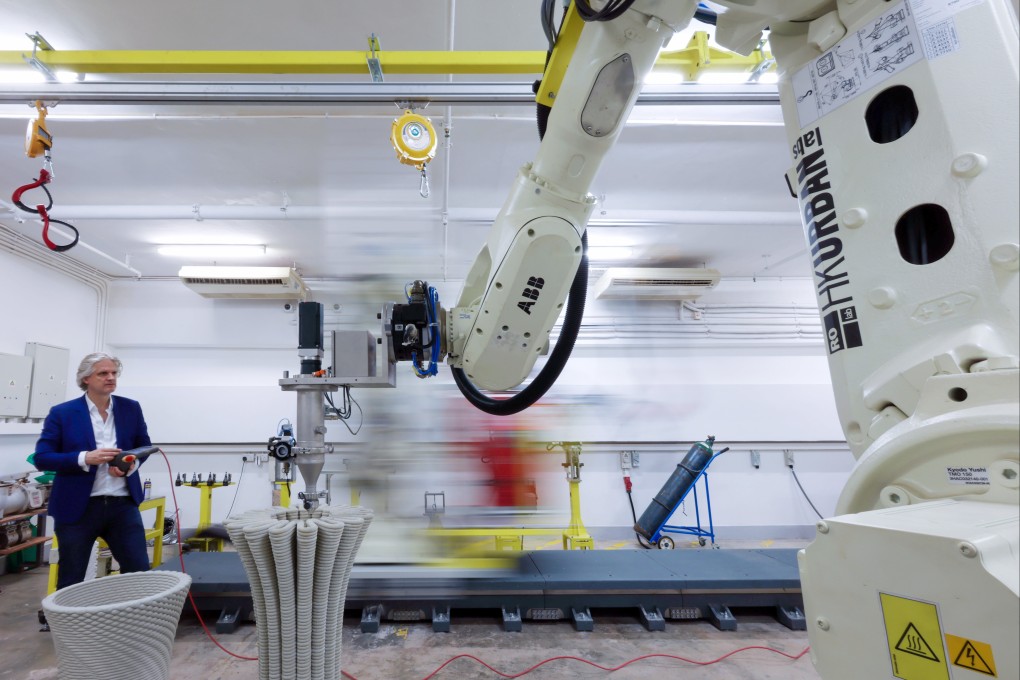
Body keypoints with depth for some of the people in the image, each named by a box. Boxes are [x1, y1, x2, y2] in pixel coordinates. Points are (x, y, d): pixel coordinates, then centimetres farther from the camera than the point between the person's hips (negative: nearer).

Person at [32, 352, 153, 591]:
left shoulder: (131, 408, 3)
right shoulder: (62, 413, -4)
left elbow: (144, 446, 13)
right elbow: (41, 458, -6)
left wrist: (132, 463, -9)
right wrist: (85, 458, -22)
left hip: (123, 504, 2)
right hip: (77, 507, -1)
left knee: (139, 571, 3)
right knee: (71, 579, 13)